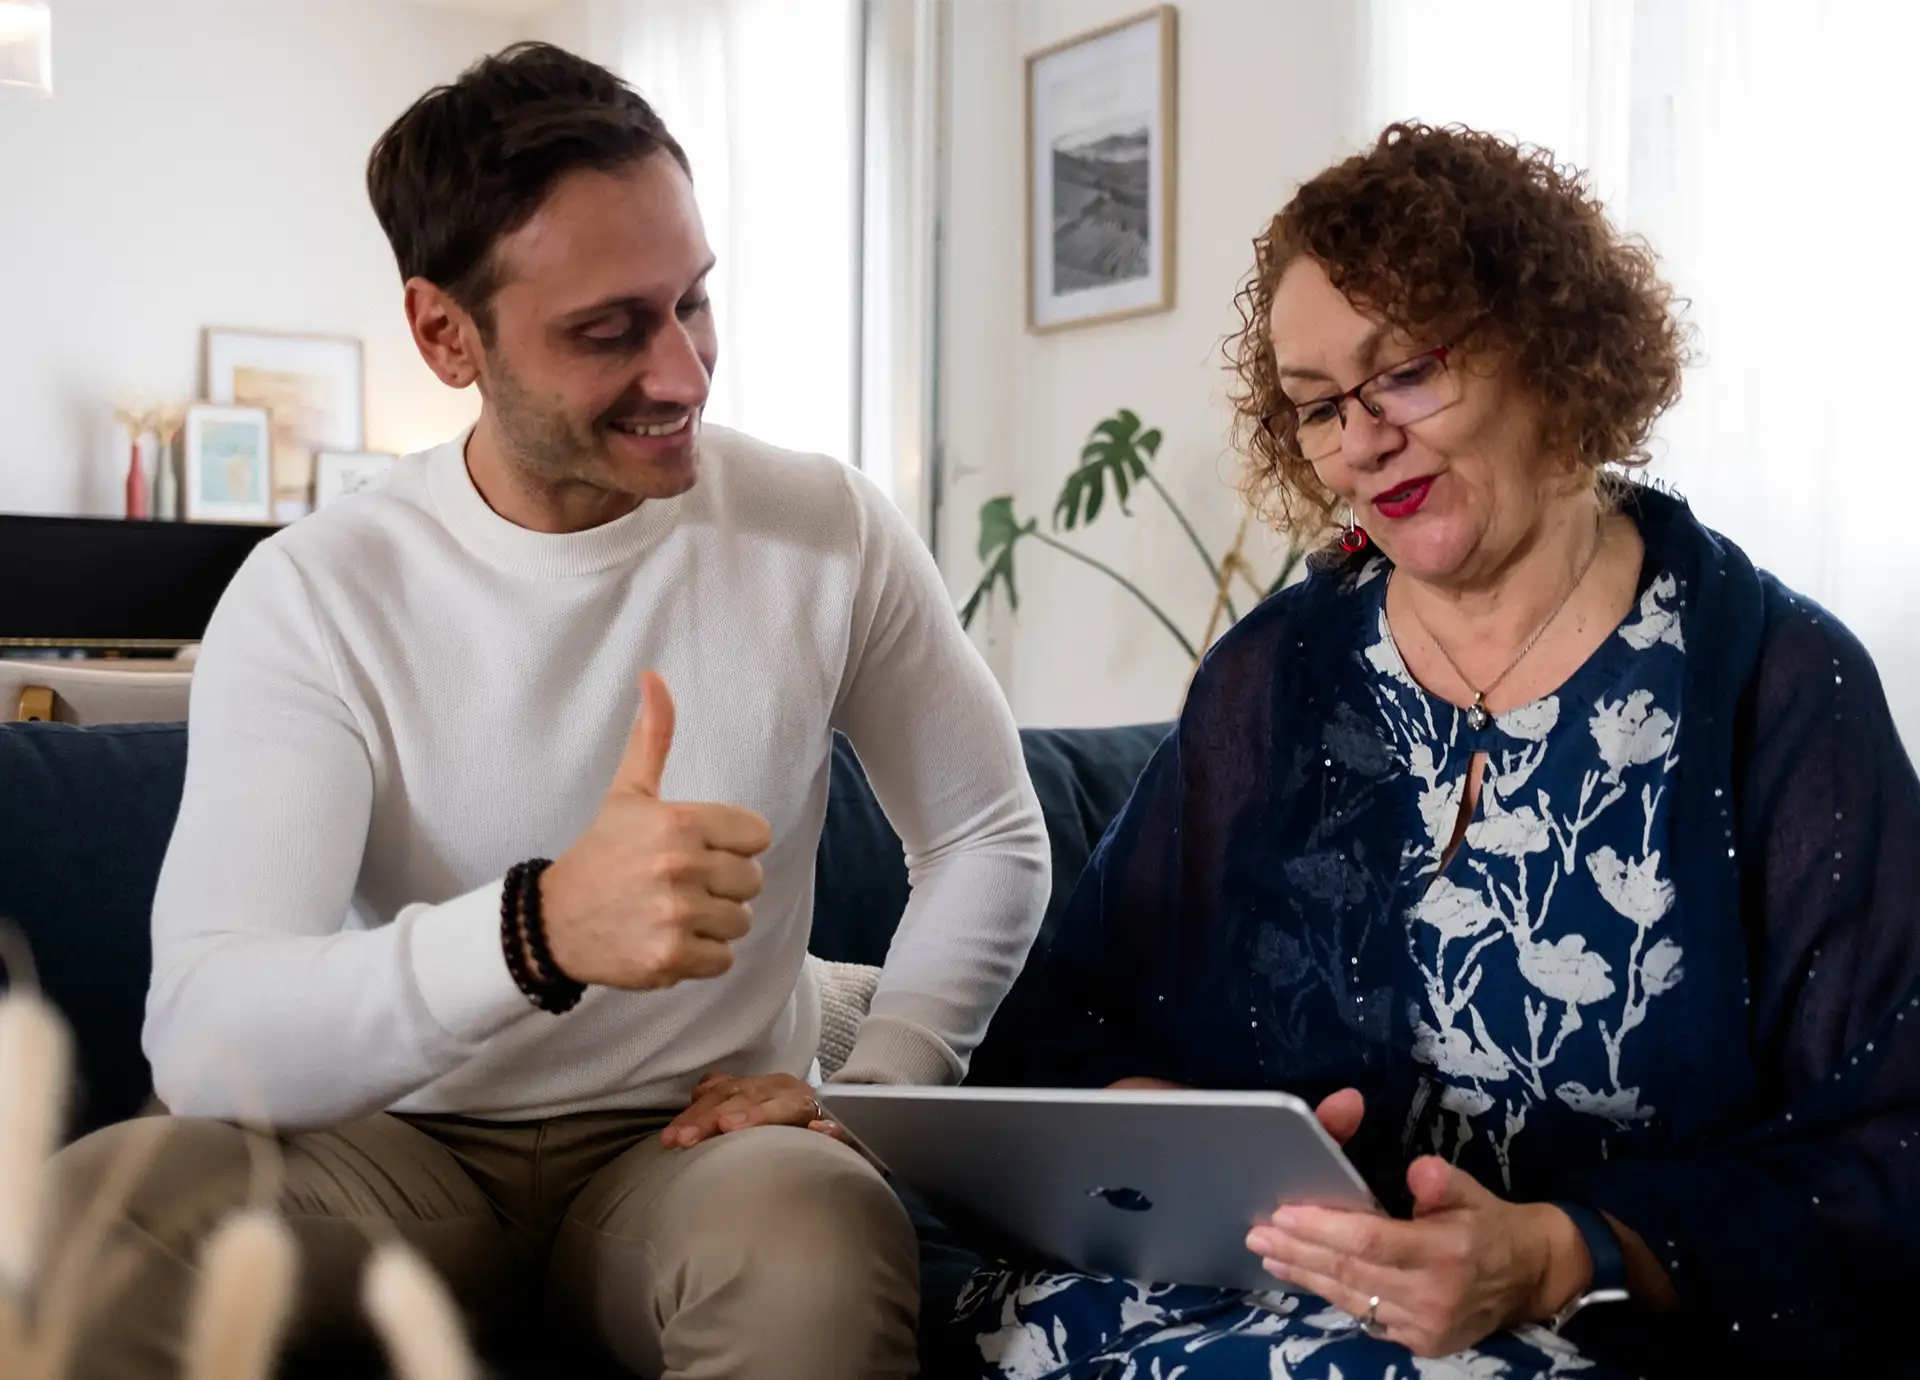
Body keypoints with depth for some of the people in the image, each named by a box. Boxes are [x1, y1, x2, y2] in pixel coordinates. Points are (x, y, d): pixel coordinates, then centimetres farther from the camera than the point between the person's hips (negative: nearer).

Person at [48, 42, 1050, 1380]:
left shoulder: (829, 532, -5)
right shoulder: (315, 595, -10)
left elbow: (994, 840, 7)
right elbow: (202, 1040, -22)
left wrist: (870, 1093, -8)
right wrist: (539, 931, -40)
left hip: (696, 1139, 0)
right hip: (406, 1145, 0)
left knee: (818, 1253, -35)